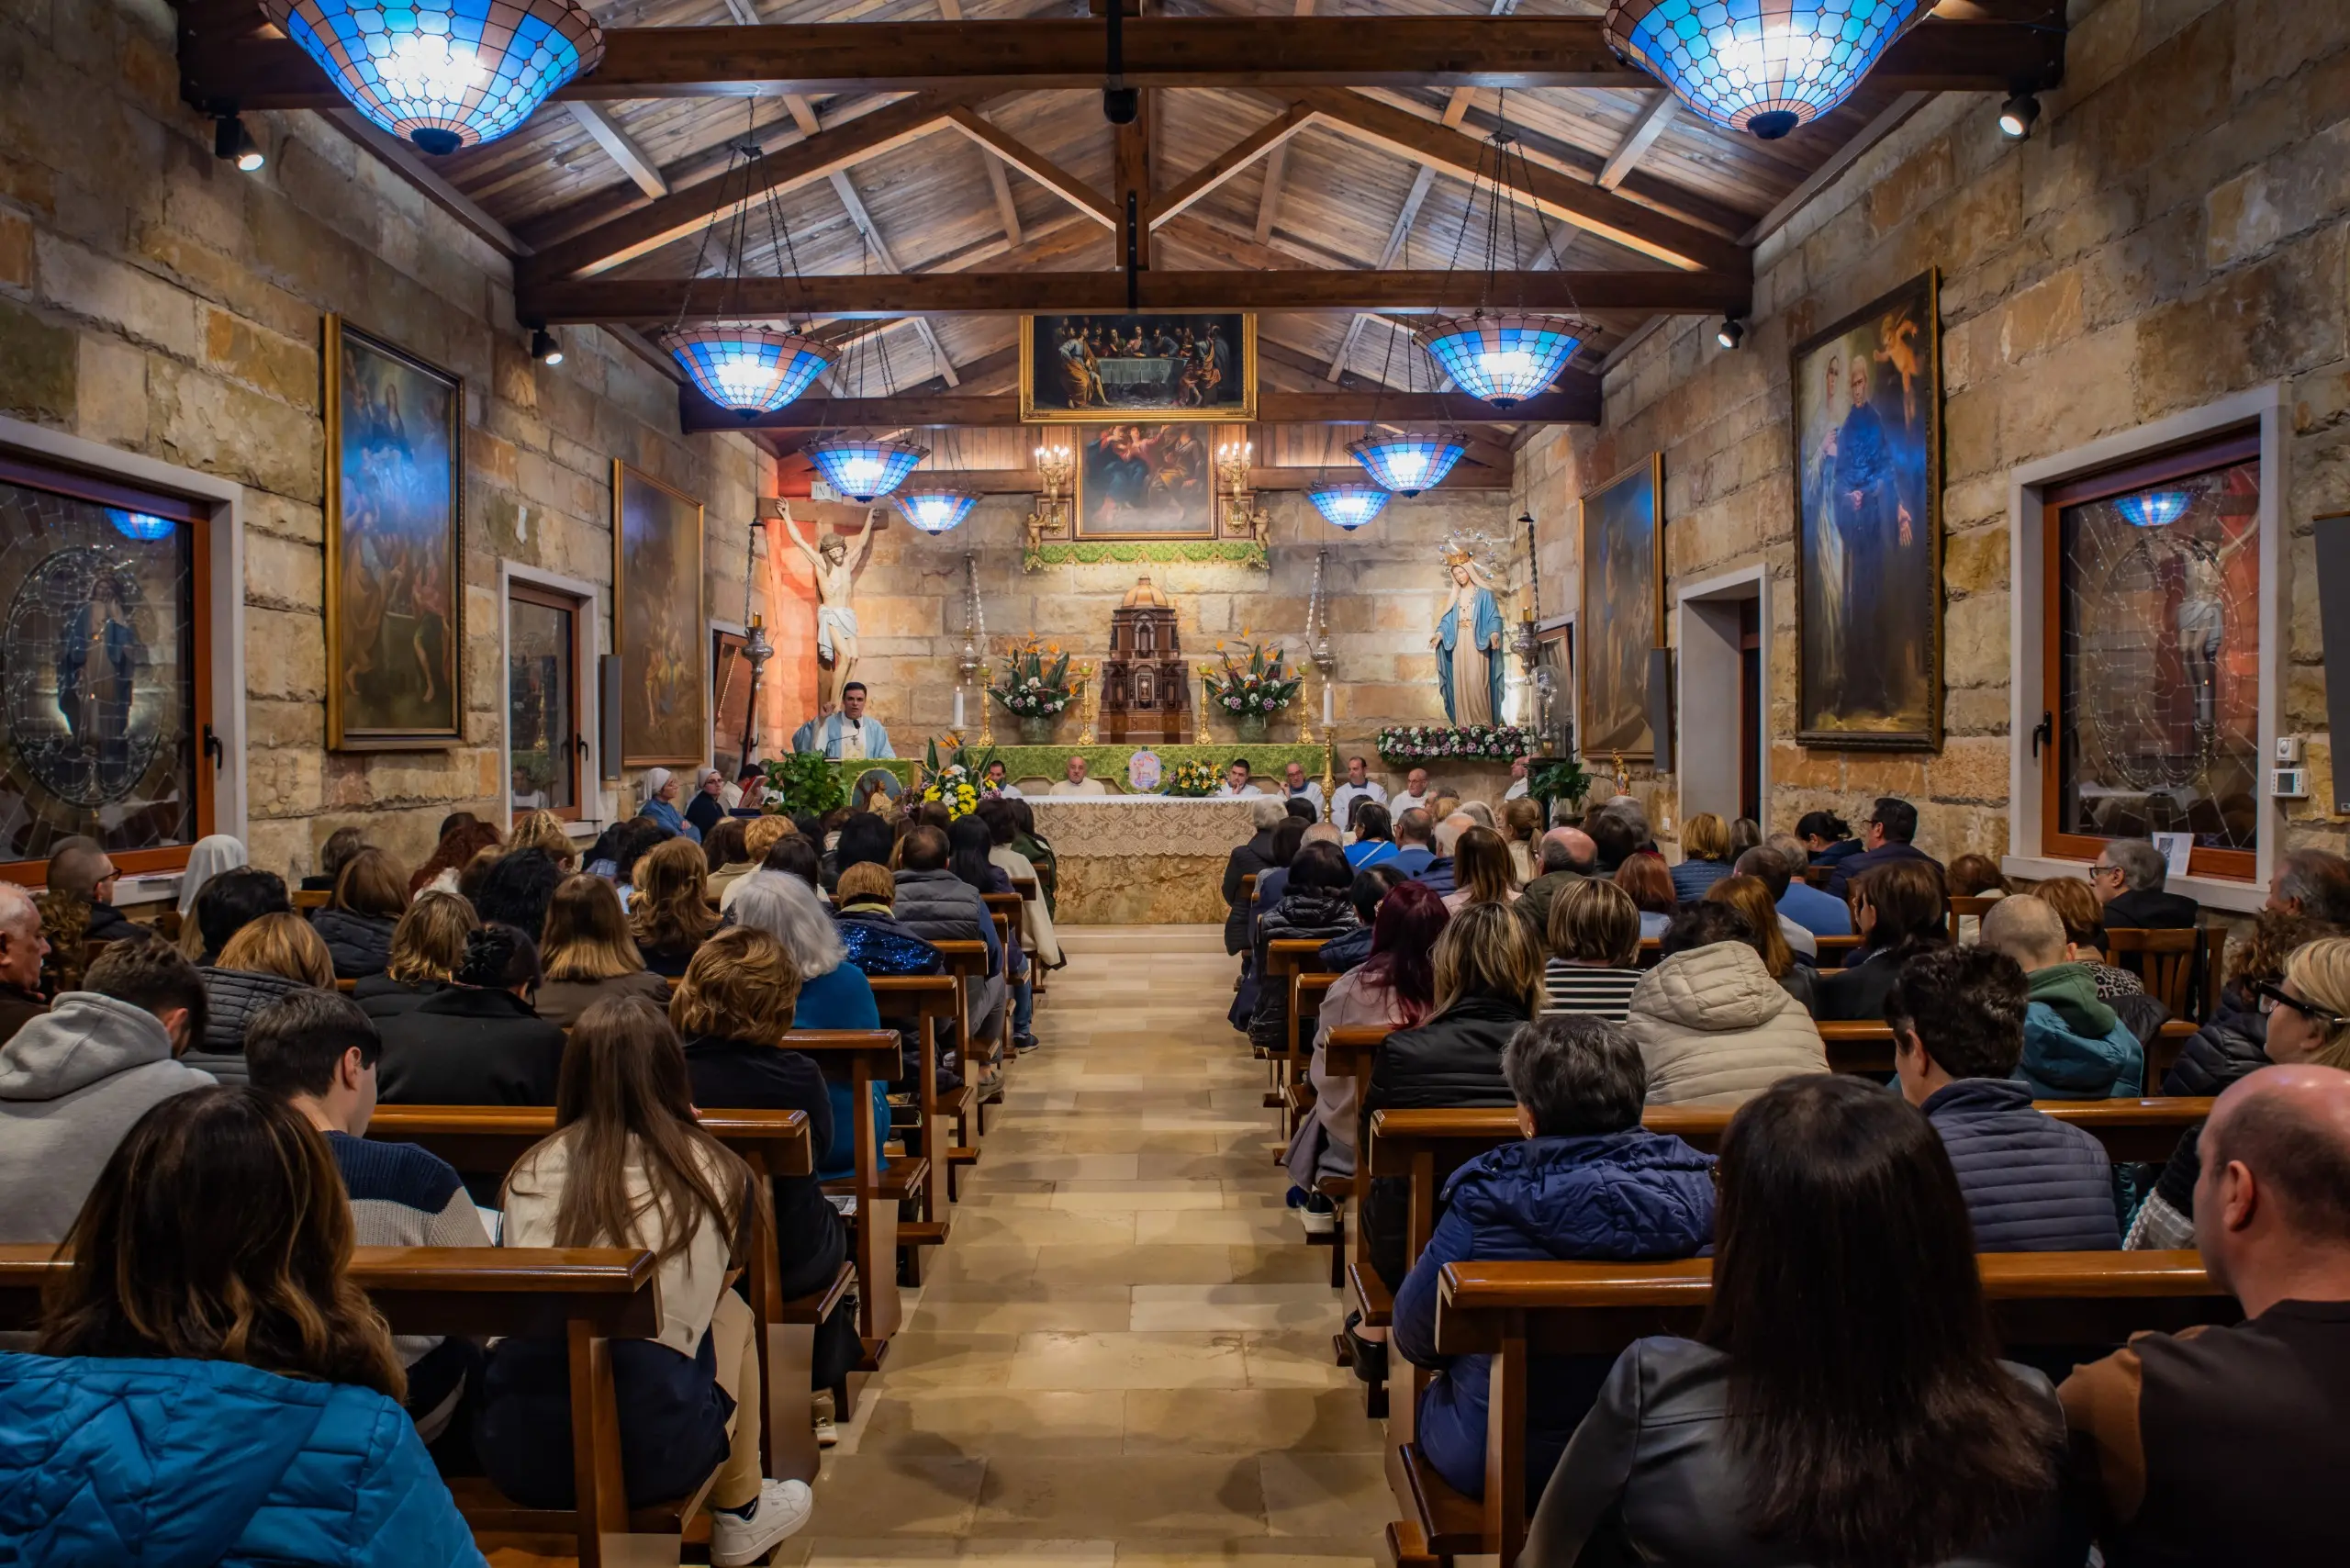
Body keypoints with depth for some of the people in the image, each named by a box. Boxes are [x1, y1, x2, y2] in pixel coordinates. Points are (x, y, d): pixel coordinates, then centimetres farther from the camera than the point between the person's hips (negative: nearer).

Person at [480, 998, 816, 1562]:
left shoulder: (531, 1170, 8)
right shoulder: (713, 1171, 4)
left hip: (515, 1451, 3)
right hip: (650, 1447, -3)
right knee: (731, 1312, 26)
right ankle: (739, 1515, 39)